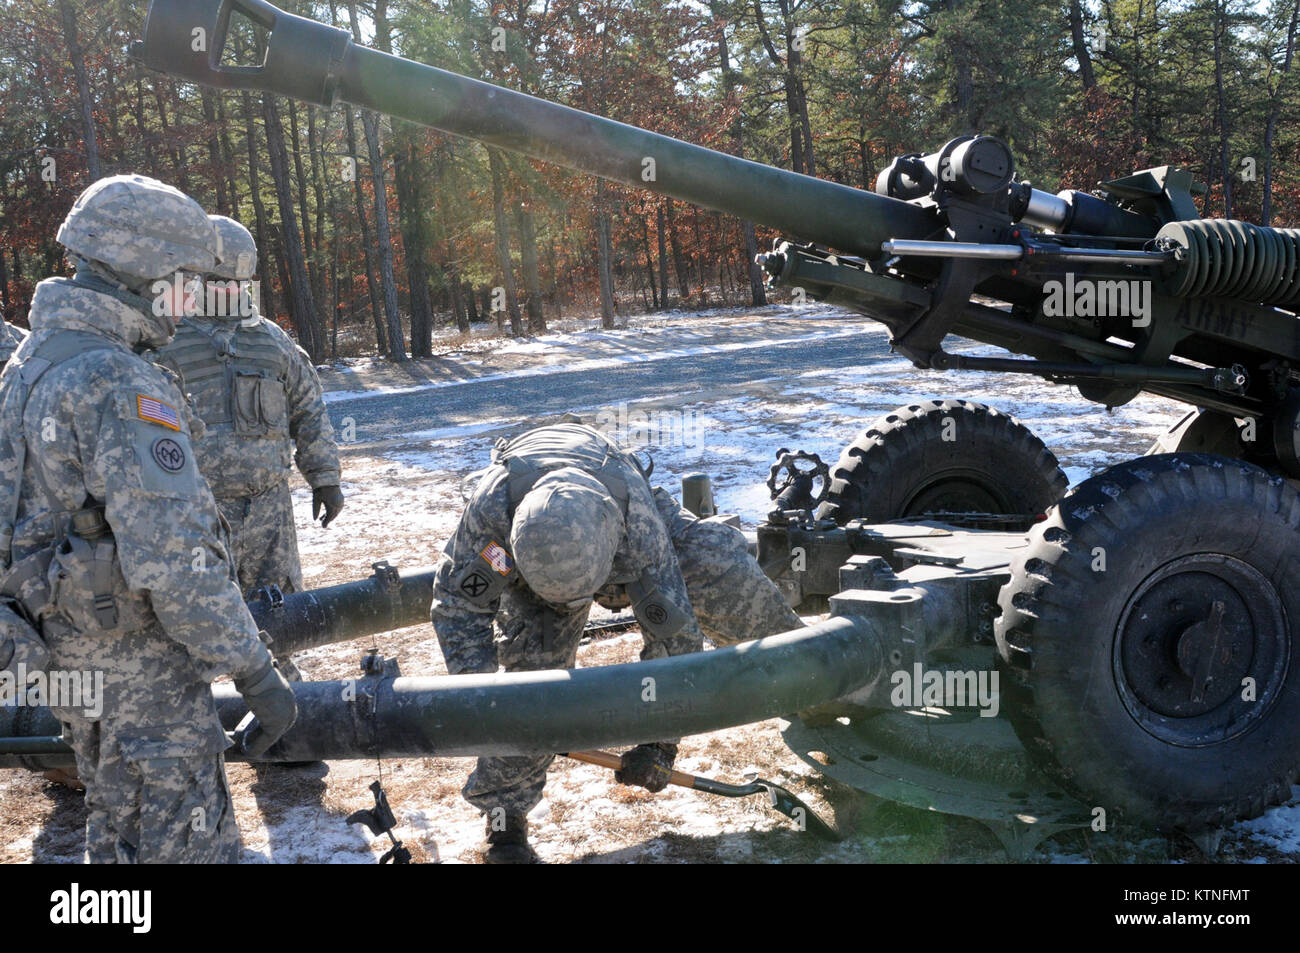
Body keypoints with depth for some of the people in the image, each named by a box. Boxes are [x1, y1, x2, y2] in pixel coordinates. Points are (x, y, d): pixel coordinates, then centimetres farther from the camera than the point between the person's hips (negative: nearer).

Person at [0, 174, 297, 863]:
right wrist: (255, 675, -23)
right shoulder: (121, 386, -23)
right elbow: (172, 556, -29)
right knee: (185, 845, 3)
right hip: (135, 664, -9)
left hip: (62, 650, 9)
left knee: (118, 830, 23)